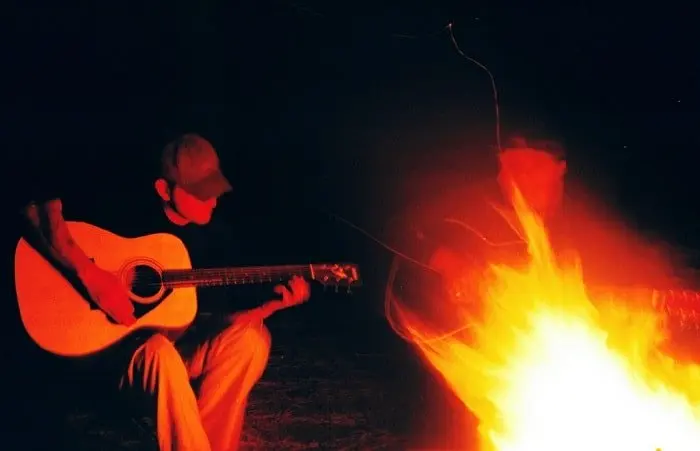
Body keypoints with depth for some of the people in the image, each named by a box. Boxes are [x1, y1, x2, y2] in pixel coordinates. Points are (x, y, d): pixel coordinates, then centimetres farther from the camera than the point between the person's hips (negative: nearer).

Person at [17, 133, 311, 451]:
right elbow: (37, 206, -21)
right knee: (160, 351, -39)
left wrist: (274, 303, -12)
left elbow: (214, 318, 4)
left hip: (178, 342, 5)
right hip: (111, 343, -5)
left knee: (251, 337, -22)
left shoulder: (213, 240, 2)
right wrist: (89, 273, -30)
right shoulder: (125, 203, -13)